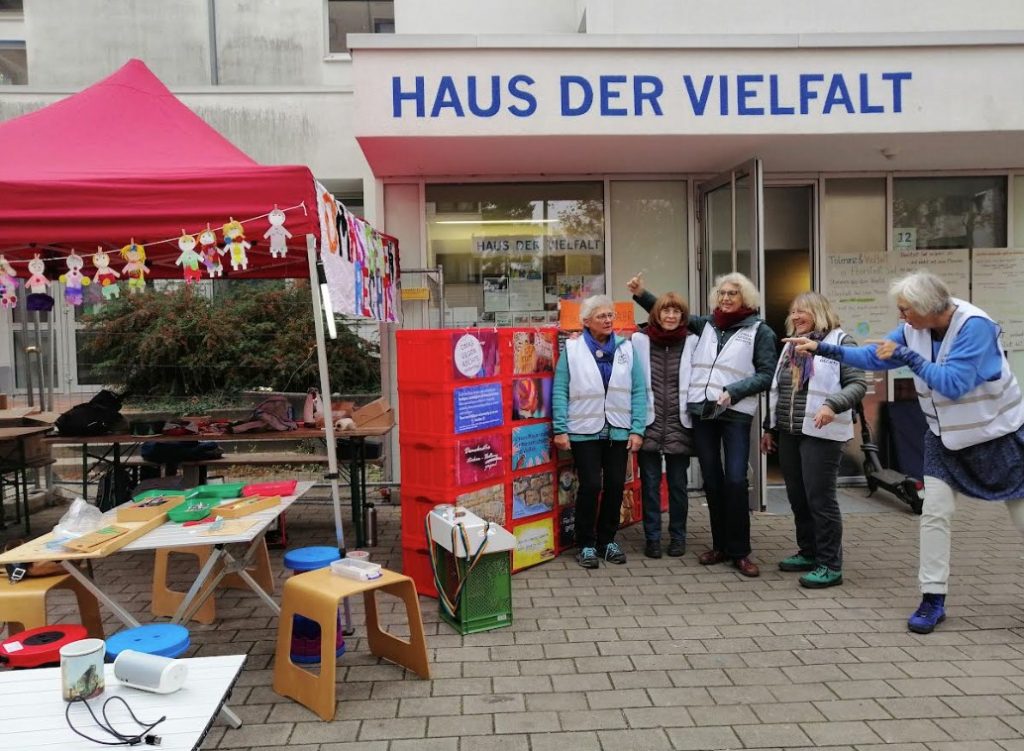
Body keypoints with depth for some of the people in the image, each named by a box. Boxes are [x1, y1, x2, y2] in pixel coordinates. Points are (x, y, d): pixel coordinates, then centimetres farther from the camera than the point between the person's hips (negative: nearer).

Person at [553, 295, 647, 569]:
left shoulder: (626, 348, 4)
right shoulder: (572, 349, -2)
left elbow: (638, 391, 2)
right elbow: (559, 391, -4)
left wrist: (637, 430, -4)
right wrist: (560, 430, -9)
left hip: (618, 431, 3)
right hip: (584, 431, -3)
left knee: (615, 485, 8)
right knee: (590, 485, -3)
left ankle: (608, 540, 26)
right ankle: (586, 544, 13)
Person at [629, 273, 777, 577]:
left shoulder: (759, 331, 2)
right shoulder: (706, 324, 12)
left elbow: (767, 374, -2)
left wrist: (732, 392, -13)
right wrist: (641, 294, 10)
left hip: (735, 414, -3)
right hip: (702, 412, 4)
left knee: (735, 481, -9)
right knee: (711, 480, 8)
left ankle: (740, 551, 4)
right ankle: (720, 545, 20)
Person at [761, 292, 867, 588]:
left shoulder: (840, 341, -5)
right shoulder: (791, 346, 16)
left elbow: (858, 384, -12)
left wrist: (832, 405, -28)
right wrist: (770, 427, 20)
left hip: (820, 433, -7)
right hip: (789, 432, 7)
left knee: (820, 498, -5)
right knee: (797, 497, 12)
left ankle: (830, 565, 5)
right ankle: (809, 553, 26)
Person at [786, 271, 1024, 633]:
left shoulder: (974, 326, -26)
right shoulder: (913, 329, -7)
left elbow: (953, 383, -32)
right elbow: (873, 356, 2)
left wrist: (907, 356, -31)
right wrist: (822, 348, -5)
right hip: (946, 437, 5)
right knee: (934, 515, -2)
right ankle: (932, 599, 5)